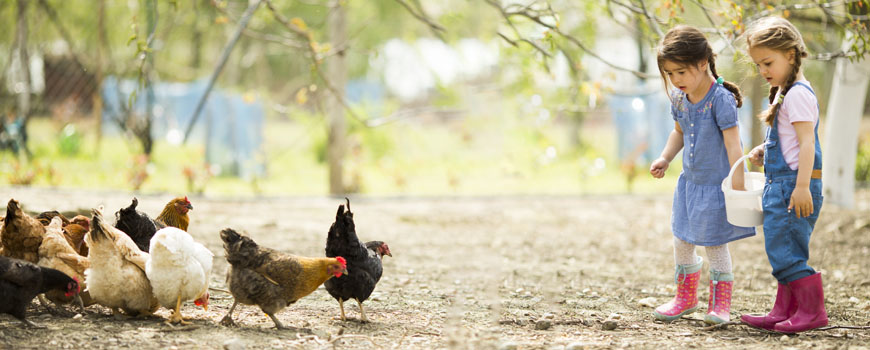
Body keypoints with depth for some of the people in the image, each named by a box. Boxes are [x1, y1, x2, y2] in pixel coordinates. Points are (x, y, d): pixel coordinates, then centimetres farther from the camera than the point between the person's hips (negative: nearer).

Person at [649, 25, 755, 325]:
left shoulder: (720, 99, -22)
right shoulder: (678, 98, -1)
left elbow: (733, 144, -23)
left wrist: (737, 184, -26)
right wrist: (665, 158, 2)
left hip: (716, 183, -7)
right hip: (689, 180, 7)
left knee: (714, 242, 1)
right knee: (681, 239, 14)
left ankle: (721, 303, 17)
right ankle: (686, 297, 32)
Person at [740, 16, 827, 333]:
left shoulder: (797, 94, -15)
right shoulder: (784, 93, 17)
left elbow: (807, 142, -21)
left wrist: (802, 186, -26)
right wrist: (764, 151, 14)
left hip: (794, 183, -11)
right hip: (782, 186, 11)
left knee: (783, 251, -10)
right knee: (784, 252, 13)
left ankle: (812, 310, -5)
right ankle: (783, 313, 18)